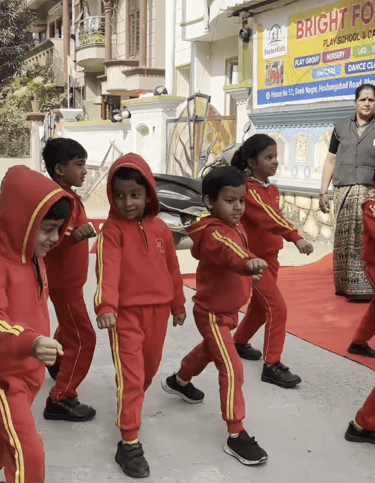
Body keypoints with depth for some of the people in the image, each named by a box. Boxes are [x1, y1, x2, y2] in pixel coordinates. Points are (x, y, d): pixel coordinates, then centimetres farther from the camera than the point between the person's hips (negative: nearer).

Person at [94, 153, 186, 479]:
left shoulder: (160, 228, 4)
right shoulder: (112, 229, -10)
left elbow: (172, 268, 13)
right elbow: (107, 269, -22)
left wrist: (178, 304, 19)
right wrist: (105, 306, -35)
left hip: (157, 311, 5)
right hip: (126, 312, -5)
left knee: (150, 367, 20)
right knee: (130, 375, -7)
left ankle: (130, 407, 47)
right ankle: (129, 443, 1)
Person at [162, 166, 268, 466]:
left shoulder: (235, 226, 2)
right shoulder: (214, 233, -29)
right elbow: (229, 252, -52)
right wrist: (248, 263, -71)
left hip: (228, 310, 10)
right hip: (212, 313, -10)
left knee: (210, 350, 31)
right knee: (232, 371, -11)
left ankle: (179, 381, 58)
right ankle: (236, 436, -3)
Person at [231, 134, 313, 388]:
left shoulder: (273, 191, 8)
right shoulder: (248, 191, -21)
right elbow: (270, 218, -35)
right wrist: (296, 237, -46)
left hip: (270, 258, 9)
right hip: (252, 260, -9)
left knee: (260, 307, 20)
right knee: (277, 308, -12)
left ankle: (239, 342, 42)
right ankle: (272, 366, -5)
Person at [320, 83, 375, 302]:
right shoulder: (341, 127, 13)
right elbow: (331, 161, 16)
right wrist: (323, 192, 9)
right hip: (343, 192, 2)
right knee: (345, 239, 0)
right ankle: (346, 284, 8)